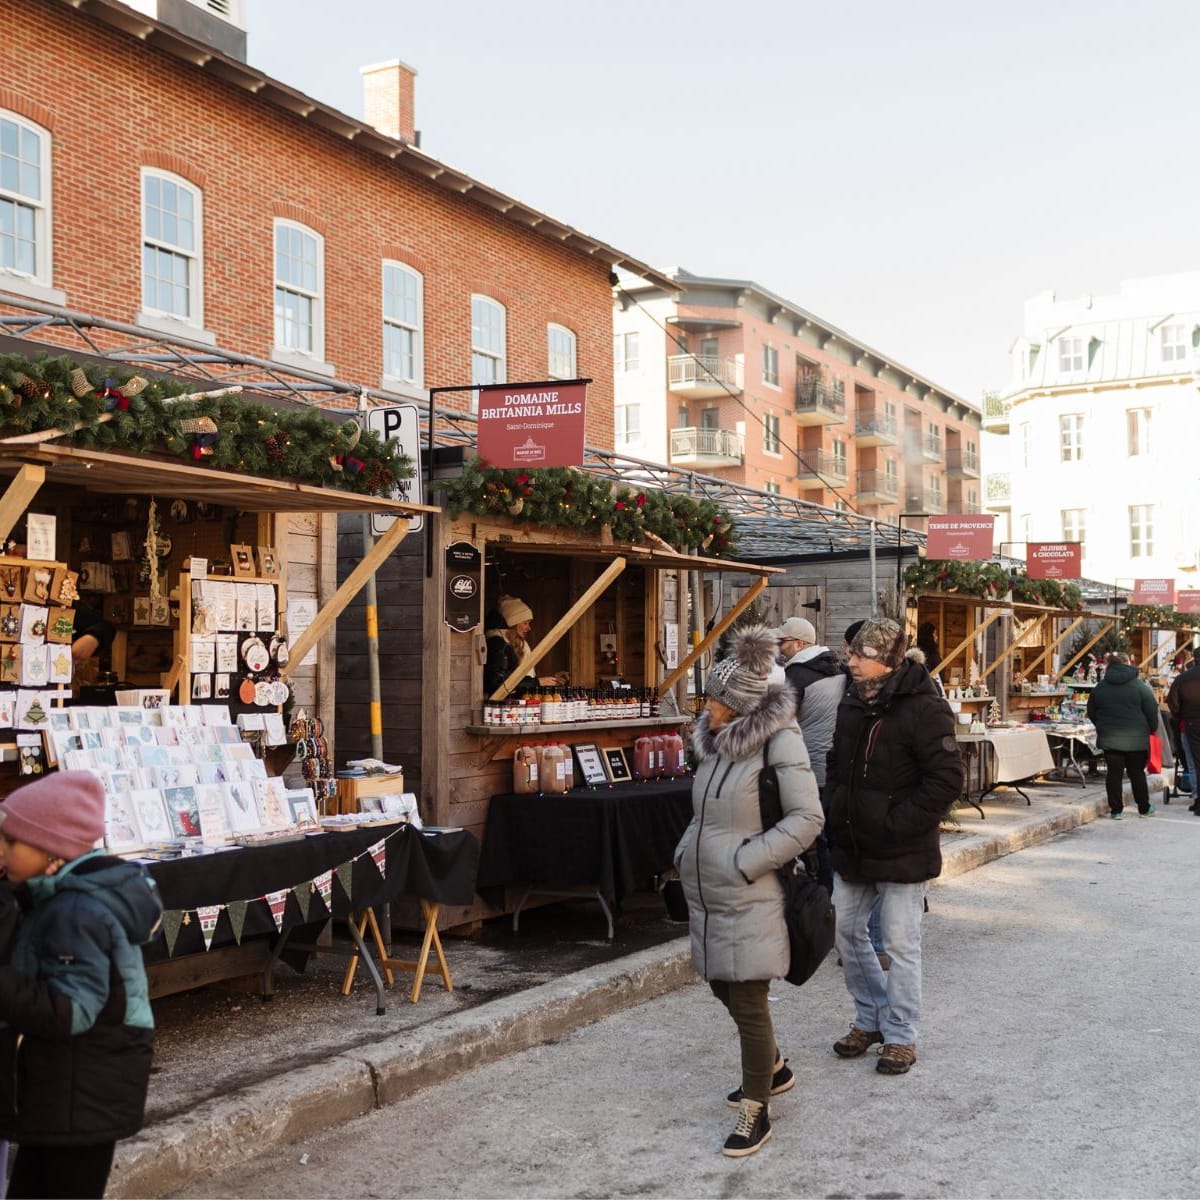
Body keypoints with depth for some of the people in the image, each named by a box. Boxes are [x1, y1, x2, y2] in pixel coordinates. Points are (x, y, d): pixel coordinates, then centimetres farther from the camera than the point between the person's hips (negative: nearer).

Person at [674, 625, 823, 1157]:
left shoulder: (778, 740, -16)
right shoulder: (714, 739, 7)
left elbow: (807, 818, -17)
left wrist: (745, 862, -18)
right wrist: (689, 854, 10)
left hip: (747, 899, -8)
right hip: (706, 892, 8)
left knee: (748, 1004, -1)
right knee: (724, 987, 19)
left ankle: (756, 1111, 14)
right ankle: (773, 1069, 42)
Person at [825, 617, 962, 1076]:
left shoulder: (923, 709, -18)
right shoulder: (851, 706, 7)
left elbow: (947, 779, -21)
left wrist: (897, 823, -20)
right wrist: (838, 808, 7)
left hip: (902, 853, -8)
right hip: (853, 848, 8)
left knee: (900, 944, 2)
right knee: (846, 932, 15)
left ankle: (901, 1035, 18)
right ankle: (871, 1018, 33)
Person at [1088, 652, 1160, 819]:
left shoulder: (1099, 687, 4)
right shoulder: (1139, 685, -7)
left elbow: (1091, 713, 10)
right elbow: (1152, 710, -6)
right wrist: (1153, 729, 9)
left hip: (1109, 738, 2)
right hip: (1136, 738, -2)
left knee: (1114, 773, 5)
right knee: (1137, 773, 9)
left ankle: (1116, 810, 6)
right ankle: (1144, 808, 19)